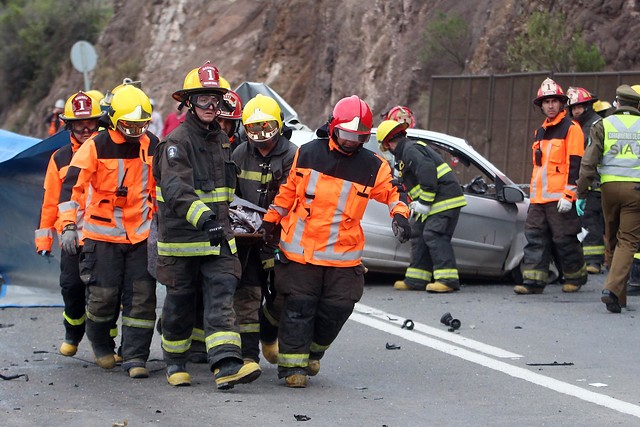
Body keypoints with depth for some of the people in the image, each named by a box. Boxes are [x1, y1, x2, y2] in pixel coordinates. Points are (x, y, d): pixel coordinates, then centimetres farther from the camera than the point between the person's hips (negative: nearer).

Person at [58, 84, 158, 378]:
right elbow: (72, 185, -13)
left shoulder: (153, 146, 5)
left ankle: (135, 357, 0)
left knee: (142, 297, -4)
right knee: (103, 295, 1)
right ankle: (101, 345, 28)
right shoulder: (96, 146, -8)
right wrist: (69, 225, -21)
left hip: (141, 234, 3)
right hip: (103, 234, -3)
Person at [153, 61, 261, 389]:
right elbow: (176, 189, -26)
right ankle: (175, 364, 26)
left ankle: (226, 365, -21)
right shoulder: (177, 142, -10)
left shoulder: (222, 140, 14)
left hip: (218, 237, 5)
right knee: (180, 303, 7)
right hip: (181, 237, -5)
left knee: (221, 297, -10)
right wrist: (201, 216, -41)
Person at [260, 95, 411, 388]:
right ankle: (292, 365, 8)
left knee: (337, 308, 3)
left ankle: (314, 352, 29)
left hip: (343, 254, 1)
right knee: (299, 307, -1)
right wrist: (271, 218, 18)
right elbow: (289, 190, 15)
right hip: (300, 249, -1)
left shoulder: (373, 167, 0)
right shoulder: (307, 154, 2)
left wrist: (399, 213, -11)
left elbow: (392, 191, 9)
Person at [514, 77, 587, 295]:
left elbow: (575, 164, -11)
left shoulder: (571, 128, -5)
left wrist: (568, 195, -17)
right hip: (538, 198, 7)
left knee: (564, 240, -2)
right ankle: (533, 280, 0)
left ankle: (576, 276, 15)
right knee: (535, 237, 0)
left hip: (560, 198, -7)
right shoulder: (540, 132, 20)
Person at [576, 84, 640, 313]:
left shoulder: (603, 125, 5)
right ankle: (613, 288, -22)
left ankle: (619, 296, 20)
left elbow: (589, 162, -1)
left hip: (609, 187, 2)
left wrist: (582, 193, 1)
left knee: (613, 241, 14)